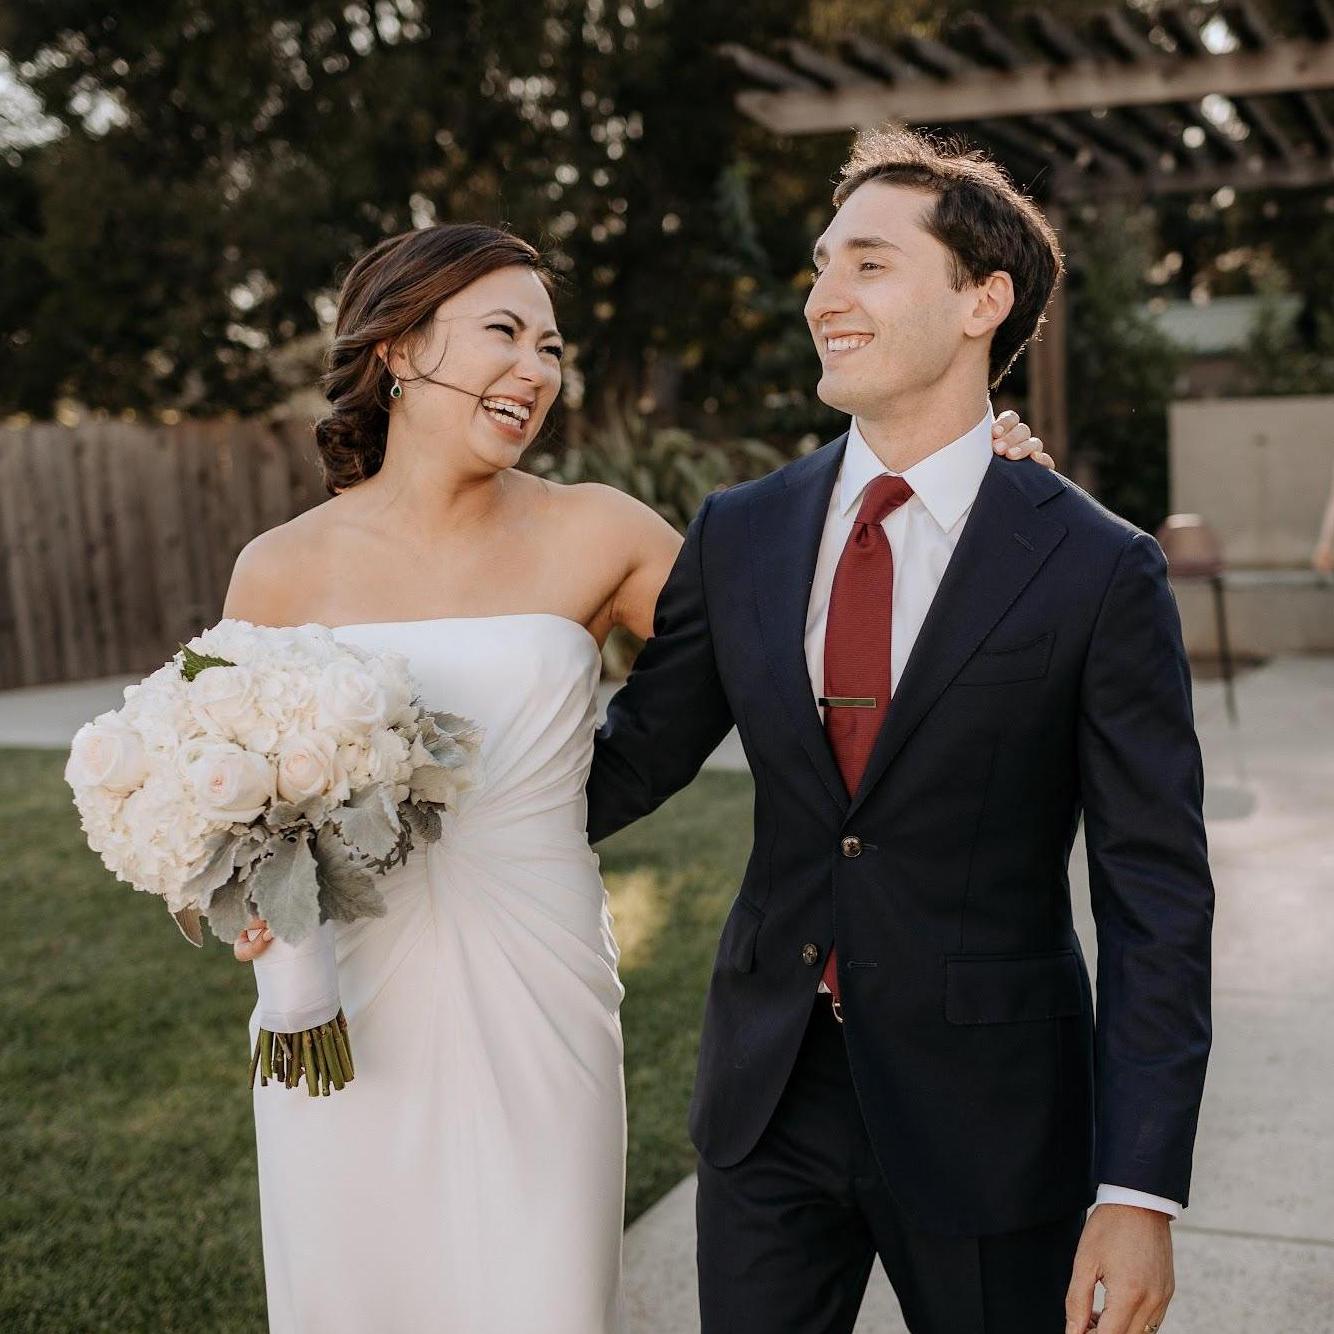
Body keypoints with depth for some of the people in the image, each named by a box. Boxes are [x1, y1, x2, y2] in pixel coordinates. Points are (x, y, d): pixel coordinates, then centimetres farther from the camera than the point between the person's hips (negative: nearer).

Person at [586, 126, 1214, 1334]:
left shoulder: (1098, 571, -10)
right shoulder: (738, 536, 1)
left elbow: (1156, 895, -10)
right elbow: (634, 757, 7)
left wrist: (1142, 1191, -12)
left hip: (987, 1114, -3)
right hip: (769, 1095, 4)